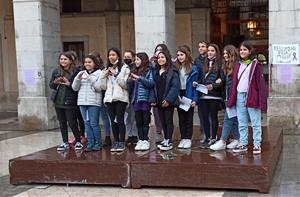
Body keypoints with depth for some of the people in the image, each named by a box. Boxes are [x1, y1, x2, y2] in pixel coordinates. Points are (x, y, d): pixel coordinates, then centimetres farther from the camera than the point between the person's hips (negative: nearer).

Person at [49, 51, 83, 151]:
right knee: (62, 123, 12)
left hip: (70, 102, -5)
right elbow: (51, 85, 13)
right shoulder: (56, 71, 7)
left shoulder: (75, 71, -8)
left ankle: (78, 142, 16)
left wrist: (69, 84, -22)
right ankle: (65, 143, 23)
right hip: (58, 101, 5)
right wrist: (55, 82, -8)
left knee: (72, 123, -3)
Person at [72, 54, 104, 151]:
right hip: (82, 102, 5)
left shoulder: (99, 73, -1)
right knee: (87, 123, 6)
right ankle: (90, 143, 12)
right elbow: (75, 88, 10)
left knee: (94, 123, -6)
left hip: (94, 102, -5)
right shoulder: (81, 73, 14)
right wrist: (78, 79, -6)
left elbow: (99, 87, -11)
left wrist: (90, 78, -15)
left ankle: (98, 143, 7)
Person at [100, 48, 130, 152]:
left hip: (121, 98, -5)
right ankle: (116, 142, 12)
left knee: (120, 120, -7)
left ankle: (121, 142, 1)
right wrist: (103, 76, -1)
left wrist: (116, 74, -13)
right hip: (109, 98, 5)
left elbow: (125, 84, -8)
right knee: (113, 121, 5)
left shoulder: (124, 68, 1)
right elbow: (104, 86, 13)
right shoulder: (107, 69, 17)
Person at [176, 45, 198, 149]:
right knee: (181, 118, 9)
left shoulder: (193, 68, -5)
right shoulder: (176, 68, 4)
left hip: (189, 96, -3)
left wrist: (194, 99, -12)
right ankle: (183, 138, 16)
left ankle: (188, 139, 10)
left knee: (189, 118, 4)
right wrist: (177, 95, -11)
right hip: (179, 95, 3)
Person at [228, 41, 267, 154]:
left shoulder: (256, 65, -3)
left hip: (252, 97, -5)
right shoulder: (238, 66, 13)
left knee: (255, 123, 0)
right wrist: (231, 99, 7)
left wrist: (262, 101, -14)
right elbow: (234, 83, 13)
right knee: (241, 123, 11)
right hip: (240, 96, 6)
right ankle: (243, 144, 18)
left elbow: (261, 83, -8)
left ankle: (257, 144, 6)